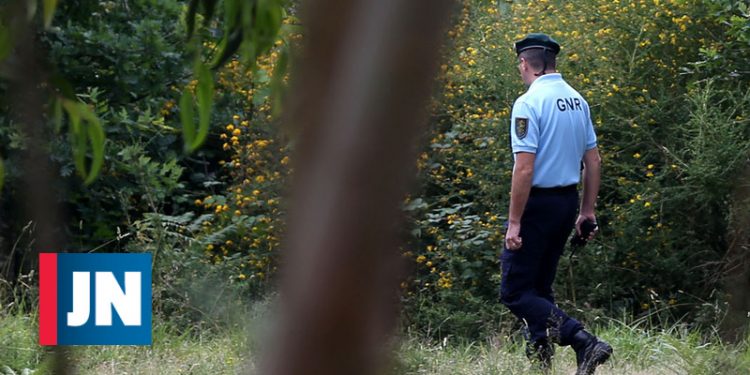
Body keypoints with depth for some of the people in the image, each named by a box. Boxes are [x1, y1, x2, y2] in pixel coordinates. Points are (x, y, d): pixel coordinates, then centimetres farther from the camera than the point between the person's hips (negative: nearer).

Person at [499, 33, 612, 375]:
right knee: (540, 288, 19)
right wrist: (587, 212, 18)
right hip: (568, 202, 8)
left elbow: (524, 169, -20)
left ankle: (584, 343, -19)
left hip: (537, 202, -8)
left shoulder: (529, 103, -15)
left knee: (515, 292, -5)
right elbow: (593, 161, 12)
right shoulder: (578, 101, 8)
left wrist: (514, 223, -17)